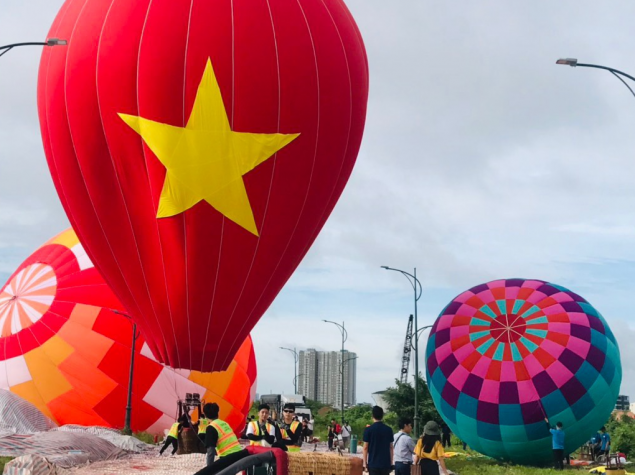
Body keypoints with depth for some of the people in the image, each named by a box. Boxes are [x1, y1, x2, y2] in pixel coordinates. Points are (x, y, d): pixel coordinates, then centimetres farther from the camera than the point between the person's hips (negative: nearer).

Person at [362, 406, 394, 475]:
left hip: (373, 464, -3)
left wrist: (365, 464, 2)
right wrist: (391, 463, 13)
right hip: (386, 464, 3)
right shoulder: (388, 430, 4)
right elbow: (391, 448, 7)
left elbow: (365, 448, -5)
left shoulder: (369, 430, -5)